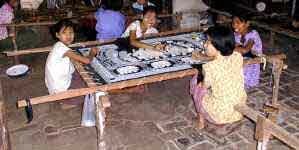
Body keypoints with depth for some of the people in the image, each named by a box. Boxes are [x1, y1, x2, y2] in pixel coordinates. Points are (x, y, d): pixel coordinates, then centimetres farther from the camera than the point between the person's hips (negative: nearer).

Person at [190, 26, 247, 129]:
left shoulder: (209, 67, -25)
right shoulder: (237, 57, -9)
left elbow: (204, 86, -5)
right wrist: (203, 57, 27)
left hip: (219, 115, -5)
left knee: (195, 81, 13)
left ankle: (201, 120, 25)